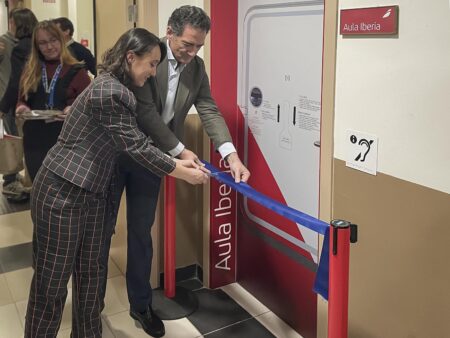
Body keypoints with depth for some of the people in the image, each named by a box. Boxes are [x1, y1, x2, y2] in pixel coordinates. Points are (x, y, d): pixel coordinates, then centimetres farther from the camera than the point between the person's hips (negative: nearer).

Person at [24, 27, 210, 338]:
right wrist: (182, 173, -8)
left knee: (90, 275, 15)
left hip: (93, 193, 10)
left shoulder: (118, 88, 10)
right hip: (62, 193, -9)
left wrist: (178, 160, 7)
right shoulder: (110, 92, -22)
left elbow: (137, 142, 12)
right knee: (52, 282, 4)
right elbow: (138, 147, -18)